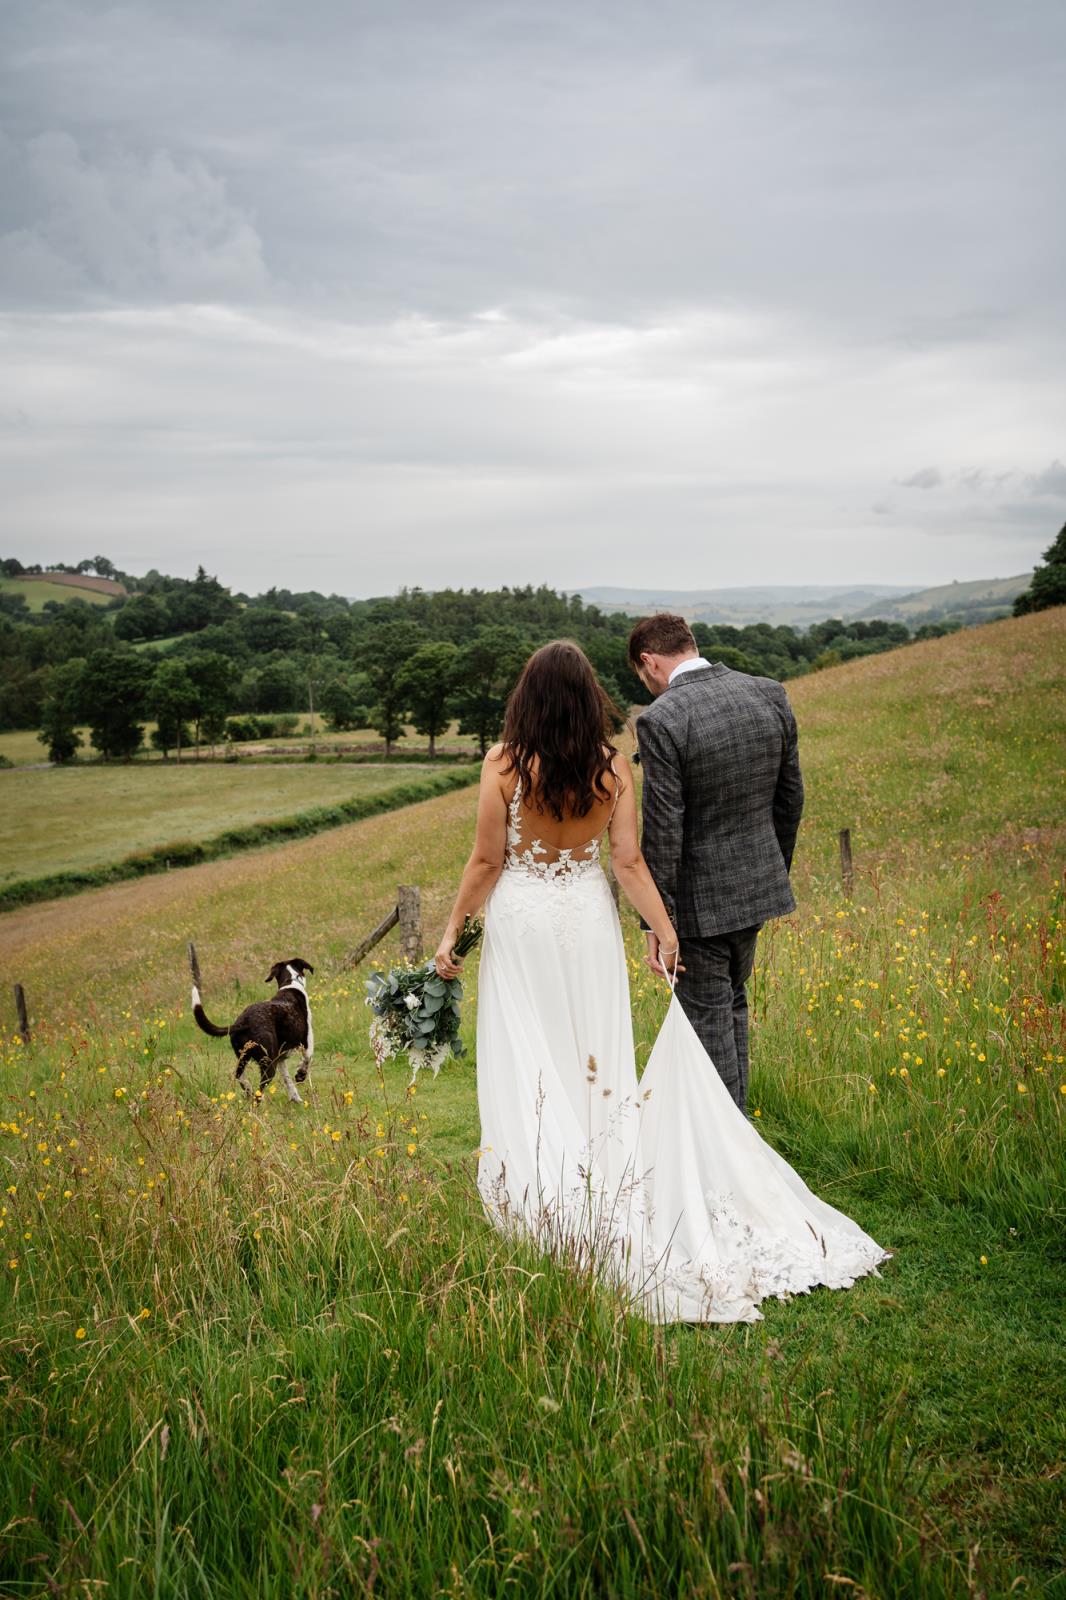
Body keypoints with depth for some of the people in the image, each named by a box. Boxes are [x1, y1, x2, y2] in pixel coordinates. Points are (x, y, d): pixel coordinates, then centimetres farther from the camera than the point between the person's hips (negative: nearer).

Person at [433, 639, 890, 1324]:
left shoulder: (504, 764, -13)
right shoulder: (614, 768, -5)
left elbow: (487, 860, -10)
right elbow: (628, 861, -7)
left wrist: (453, 931, 0)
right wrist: (665, 929, 1)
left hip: (522, 920, -3)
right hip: (589, 916, 3)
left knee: (529, 1063, 5)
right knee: (598, 1061, 12)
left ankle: (545, 1201, 7)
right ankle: (607, 1189, 18)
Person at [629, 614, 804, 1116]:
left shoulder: (661, 720, -21)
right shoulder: (770, 694, -2)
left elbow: (663, 829, -19)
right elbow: (790, 796, 7)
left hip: (700, 896, -6)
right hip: (758, 883, 7)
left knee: (708, 1018, 7)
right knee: (731, 1003, 24)